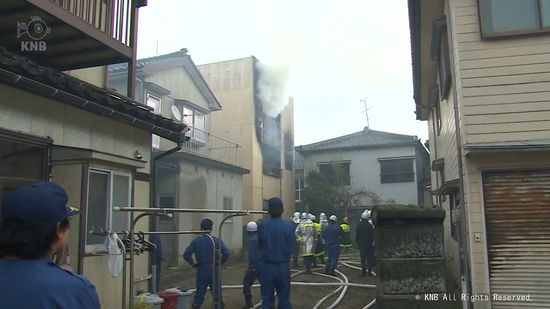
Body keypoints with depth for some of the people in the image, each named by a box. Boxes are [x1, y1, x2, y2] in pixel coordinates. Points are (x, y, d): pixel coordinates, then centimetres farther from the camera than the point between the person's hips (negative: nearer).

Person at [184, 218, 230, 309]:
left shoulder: (196, 241, -1)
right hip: (214, 270, -1)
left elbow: (186, 255, -9)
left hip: (201, 270, 1)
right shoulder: (216, 241, -4)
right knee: (217, 294, 9)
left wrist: (193, 263, 2)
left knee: (199, 293, 12)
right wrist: (220, 263, -2)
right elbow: (226, 253, -15)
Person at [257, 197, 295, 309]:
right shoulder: (288, 226, -10)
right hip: (283, 267, 0)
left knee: (267, 300, 10)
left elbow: (259, 246, -1)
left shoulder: (262, 226, -10)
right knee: (284, 299, 10)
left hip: (267, 267, 0)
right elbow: (292, 247, -5)